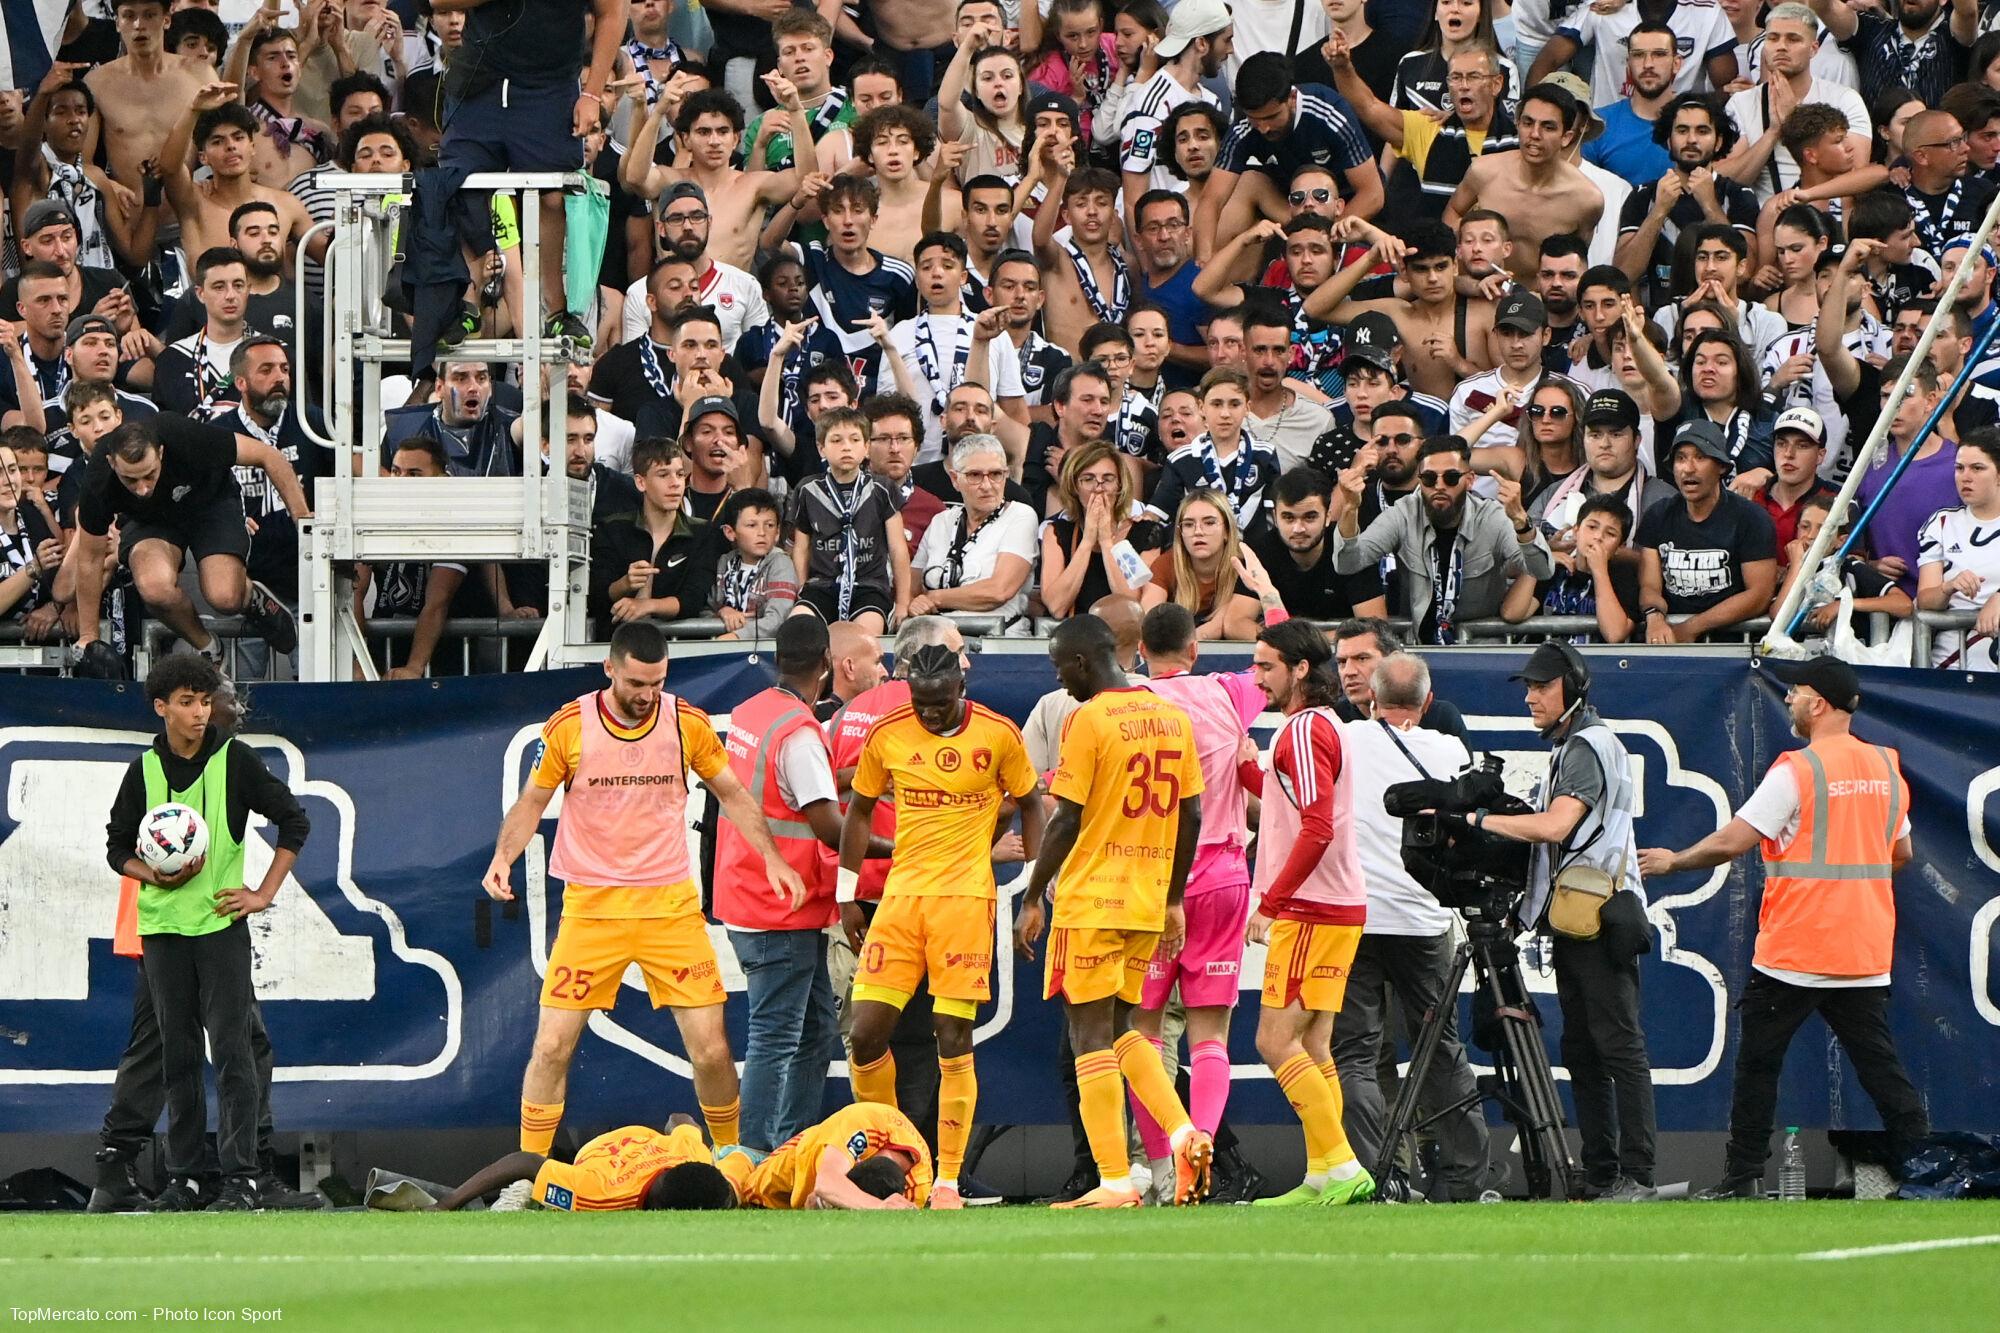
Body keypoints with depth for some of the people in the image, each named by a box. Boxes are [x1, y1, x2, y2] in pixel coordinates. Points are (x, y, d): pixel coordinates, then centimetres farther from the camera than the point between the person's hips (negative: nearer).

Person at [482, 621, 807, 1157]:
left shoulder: (688, 724, -1)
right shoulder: (568, 727, -4)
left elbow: (732, 795, 12)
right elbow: (532, 802, 7)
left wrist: (772, 858, 1)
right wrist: (503, 857, -10)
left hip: (671, 906, 1)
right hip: (591, 906, -1)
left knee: (711, 1051, -3)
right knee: (552, 1047, -5)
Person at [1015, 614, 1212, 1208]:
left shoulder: (1089, 719, -11)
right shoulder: (1173, 717, 9)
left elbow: (1067, 821, -13)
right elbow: (1190, 816, 12)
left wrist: (1032, 899, -5)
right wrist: (1174, 900, 19)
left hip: (1091, 898, -7)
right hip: (1149, 902, 7)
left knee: (1091, 1036, -2)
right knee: (1118, 1027, 19)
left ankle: (1115, 1181, -5)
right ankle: (1184, 1133, 0)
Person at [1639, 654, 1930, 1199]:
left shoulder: (1797, 770, -12)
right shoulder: (1886, 769, 8)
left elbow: (1732, 842, -12)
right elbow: (1902, 853, 19)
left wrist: (1674, 862, 3)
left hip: (1793, 950, -6)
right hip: (1866, 951, 6)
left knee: (1757, 1060, 5)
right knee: (1879, 1064, 6)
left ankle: (1744, 1175, 7)